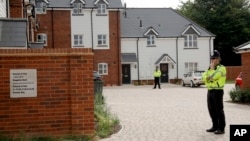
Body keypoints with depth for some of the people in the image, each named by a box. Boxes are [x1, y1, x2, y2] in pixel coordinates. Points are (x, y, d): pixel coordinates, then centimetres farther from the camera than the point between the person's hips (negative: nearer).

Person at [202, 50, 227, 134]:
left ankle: (221, 128, 1)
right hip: (210, 91, 8)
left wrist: (212, 68, -9)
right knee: (212, 110, 10)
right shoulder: (209, 69, 17)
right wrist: (208, 78, -17)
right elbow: (204, 77, 4)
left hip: (218, 91, -8)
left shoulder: (221, 68, -8)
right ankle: (215, 126, 20)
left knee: (219, 110, -5)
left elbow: (214, 76, -22)